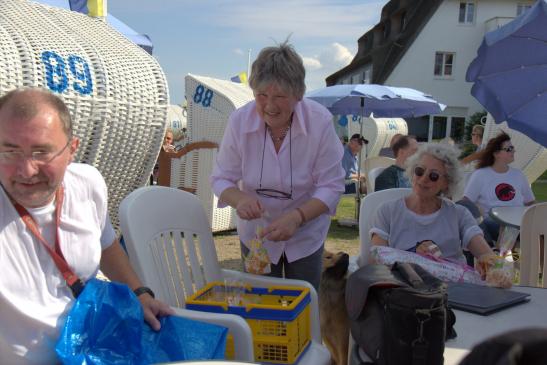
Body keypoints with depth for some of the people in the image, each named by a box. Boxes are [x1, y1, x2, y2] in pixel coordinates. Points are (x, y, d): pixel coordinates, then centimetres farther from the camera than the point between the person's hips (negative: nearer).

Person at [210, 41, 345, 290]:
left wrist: (296, 217, -33)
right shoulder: (239, 120, -19)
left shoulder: (320, 121, -23)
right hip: (256, 234, 1)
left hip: (305, 236, -1)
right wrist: (240, 199, -32)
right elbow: (221, 179, -10)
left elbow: (331, 186, -17)